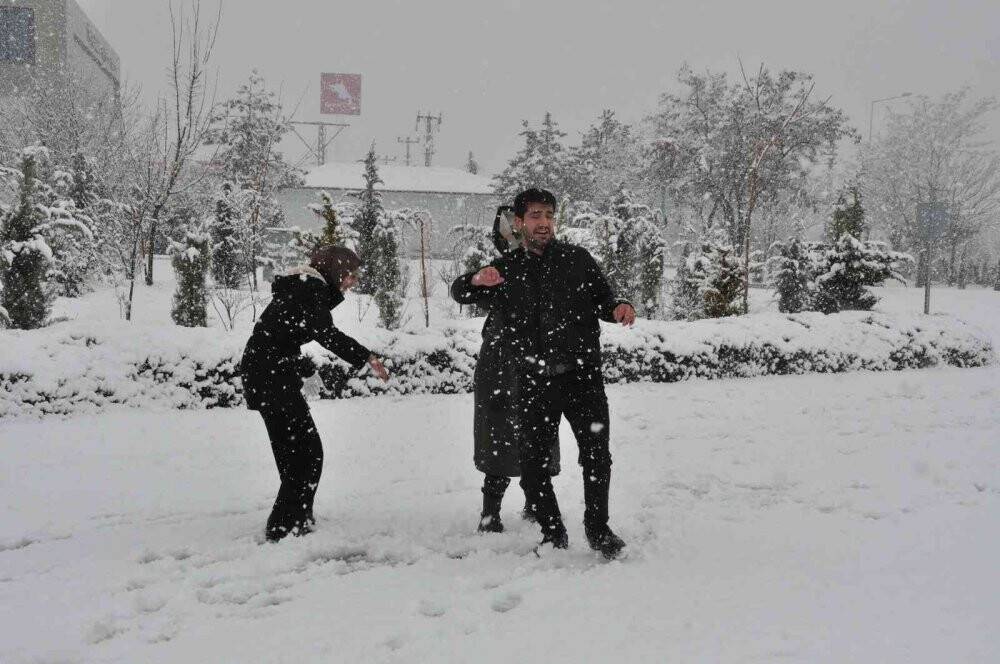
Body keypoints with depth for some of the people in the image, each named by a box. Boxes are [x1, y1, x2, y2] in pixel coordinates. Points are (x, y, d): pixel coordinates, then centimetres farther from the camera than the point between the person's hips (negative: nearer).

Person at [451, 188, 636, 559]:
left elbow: (603, 300, 13)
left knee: (597, 455, -6)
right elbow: (459, 292, 18)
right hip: (533, 382, 2)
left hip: (582, 375, -1)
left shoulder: (578, 260, 5)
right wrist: (476, 280, -7)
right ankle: (553, 534, 22)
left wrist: (619, 308, -11)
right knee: (533, 463, 5)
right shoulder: (505, 270, 10)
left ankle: (597, 529, 12)